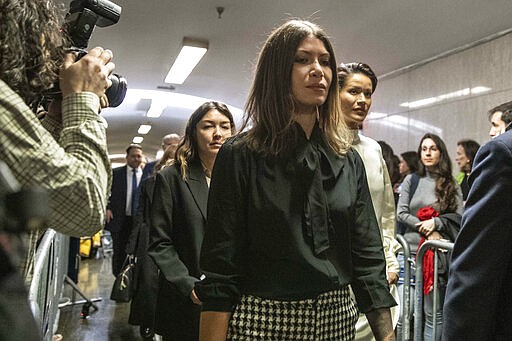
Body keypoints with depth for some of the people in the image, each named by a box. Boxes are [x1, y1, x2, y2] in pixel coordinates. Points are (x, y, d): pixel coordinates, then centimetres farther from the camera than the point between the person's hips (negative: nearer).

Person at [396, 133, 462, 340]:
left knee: (435, 313, -1)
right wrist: (426, 229, -7)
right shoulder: (411, 180, 10)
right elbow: (401, 213, 3)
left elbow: (459, 216, 2)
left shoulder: (451, 185, 8)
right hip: (412, 248, 1)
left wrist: (436, 223, -13)